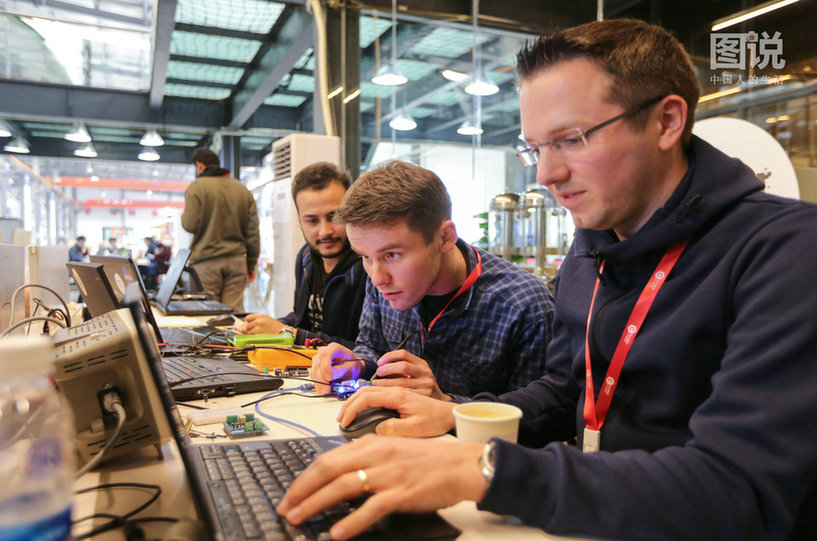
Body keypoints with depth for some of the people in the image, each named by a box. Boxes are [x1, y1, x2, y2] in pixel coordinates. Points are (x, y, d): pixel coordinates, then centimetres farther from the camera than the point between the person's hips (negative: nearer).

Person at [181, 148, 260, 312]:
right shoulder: (243, 189, 11)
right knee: (234, 312, 4)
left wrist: (183, 215, 14)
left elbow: (190, 224, -10)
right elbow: (253, 232, 9)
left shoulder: (197, 187, -3)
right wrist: (251, 264, 15)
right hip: (236, 259, 4)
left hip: (206, 261, -4)